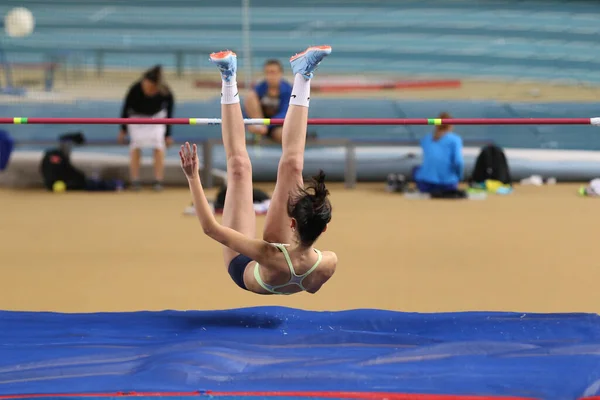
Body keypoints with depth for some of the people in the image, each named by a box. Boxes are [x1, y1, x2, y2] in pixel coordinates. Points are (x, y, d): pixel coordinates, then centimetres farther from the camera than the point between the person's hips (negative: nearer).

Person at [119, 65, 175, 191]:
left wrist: (167, 135, -6)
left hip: (157, 117, 1)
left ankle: (158, 181, -8)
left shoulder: (166, 94, -32)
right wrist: (123, 130, -7)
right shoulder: (135, 90, -35)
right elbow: (126, 109, -16)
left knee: (158, 145, -12)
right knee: (136, 145, -13)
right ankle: (135, 180, -10)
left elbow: (169, 114, -14)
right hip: (137, 117, -1)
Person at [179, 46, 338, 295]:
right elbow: (312, 286, -11)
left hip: (242, 267, -3)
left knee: (239, 167, -2)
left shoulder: (270, 256, -49)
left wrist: (193, 178, -36)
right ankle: (303, 76, 13)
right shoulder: (329, 264, -38)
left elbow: (210, 227, -40)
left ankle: (229, 80, 18)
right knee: (290, 166, -2)